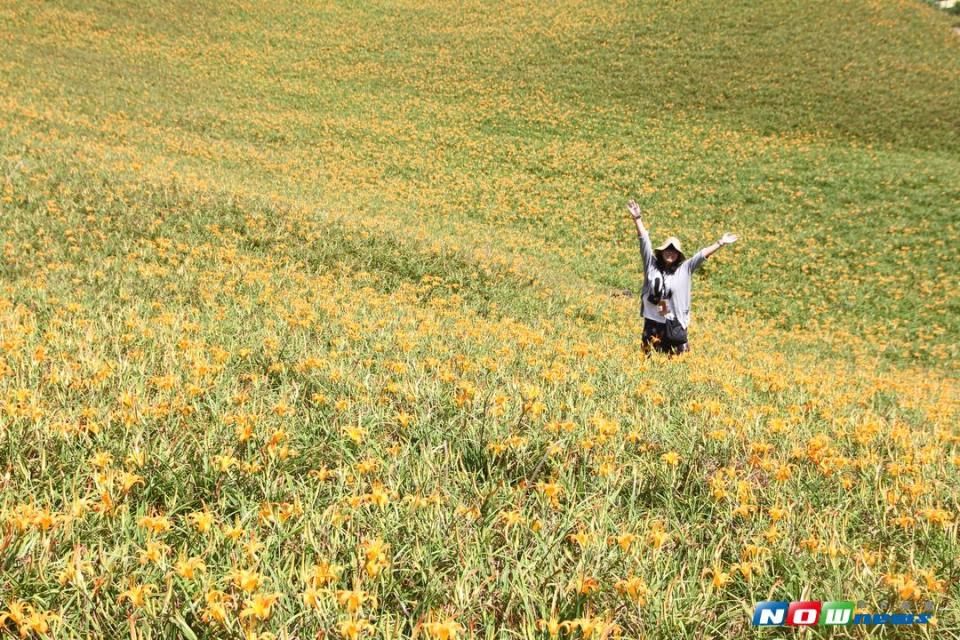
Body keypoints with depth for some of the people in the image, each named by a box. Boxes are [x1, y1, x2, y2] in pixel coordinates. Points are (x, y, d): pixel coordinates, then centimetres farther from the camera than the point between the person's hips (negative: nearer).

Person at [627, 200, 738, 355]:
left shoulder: (684, 269, 3)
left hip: (675, 324, 0)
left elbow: (702, 254, 0)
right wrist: (637, 218, -4)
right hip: (653, 322, 0)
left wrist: (720, 243, -5)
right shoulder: (651, 265, 2)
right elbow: (644, 240, -1)